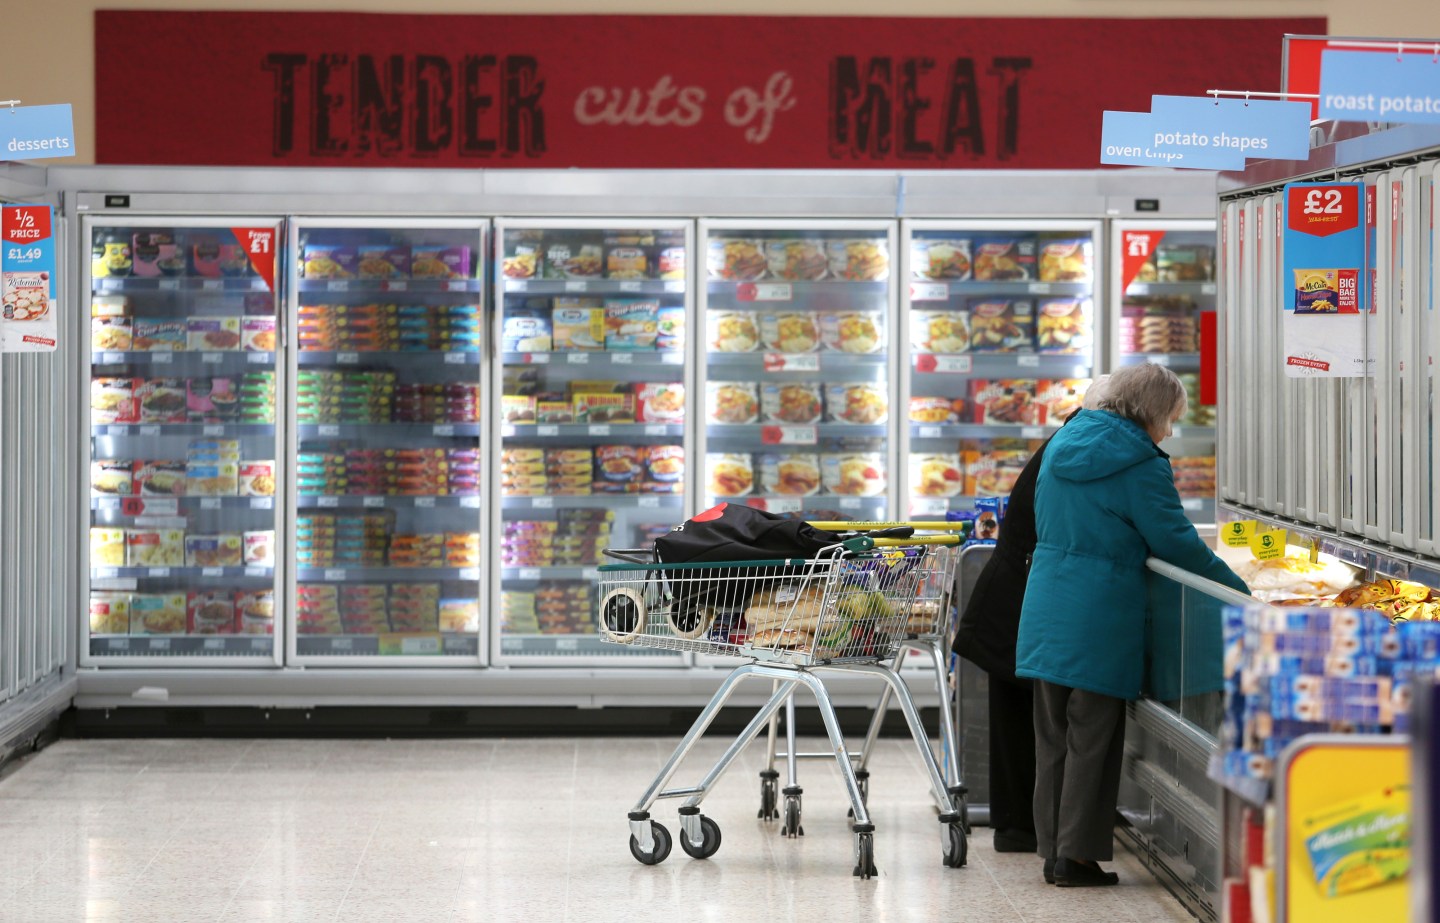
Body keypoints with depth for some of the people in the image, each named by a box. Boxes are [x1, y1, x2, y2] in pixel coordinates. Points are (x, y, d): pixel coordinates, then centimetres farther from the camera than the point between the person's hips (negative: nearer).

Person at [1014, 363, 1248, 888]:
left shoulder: (1064, 444, 11)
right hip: (1100, 618, -7)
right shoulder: (1140, 464, -12)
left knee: (1052, 734, 11)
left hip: (1045, 610, 7)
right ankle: (1076, 855, 3)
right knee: (1092, 736, 1)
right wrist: (1239, 591, 0)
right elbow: (1176, 542, -9)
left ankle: (1053, 851, 16)